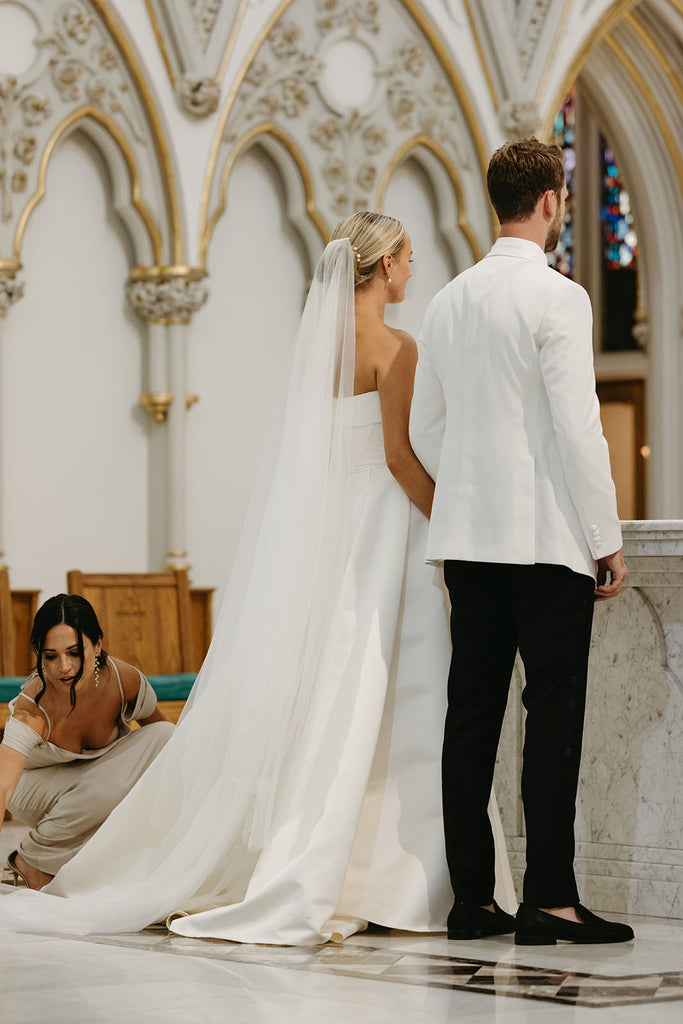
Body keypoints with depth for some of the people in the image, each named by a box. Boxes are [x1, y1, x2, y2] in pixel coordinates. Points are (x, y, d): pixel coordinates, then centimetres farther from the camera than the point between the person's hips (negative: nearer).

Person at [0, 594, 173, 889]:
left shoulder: (125, 680, -27)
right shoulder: (32, 710, -38)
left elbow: (156, 724, -2)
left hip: (101, 764, 5)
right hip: (39, 781, -5)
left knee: (164, 734, -21)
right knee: (103, 789, -37)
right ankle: (30, 861, -13)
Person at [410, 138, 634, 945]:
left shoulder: (448, 301, 11)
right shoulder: (556, 297, -10)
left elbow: (424, 429, 16)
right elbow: (577, 426, -14)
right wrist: (608, 537, -8)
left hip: (467, 535, 7)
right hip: (547, 535, -7)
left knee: (472, 713, 6)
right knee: (555, 712, -5)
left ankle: (470, 897, 9)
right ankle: (549, 899, -7)